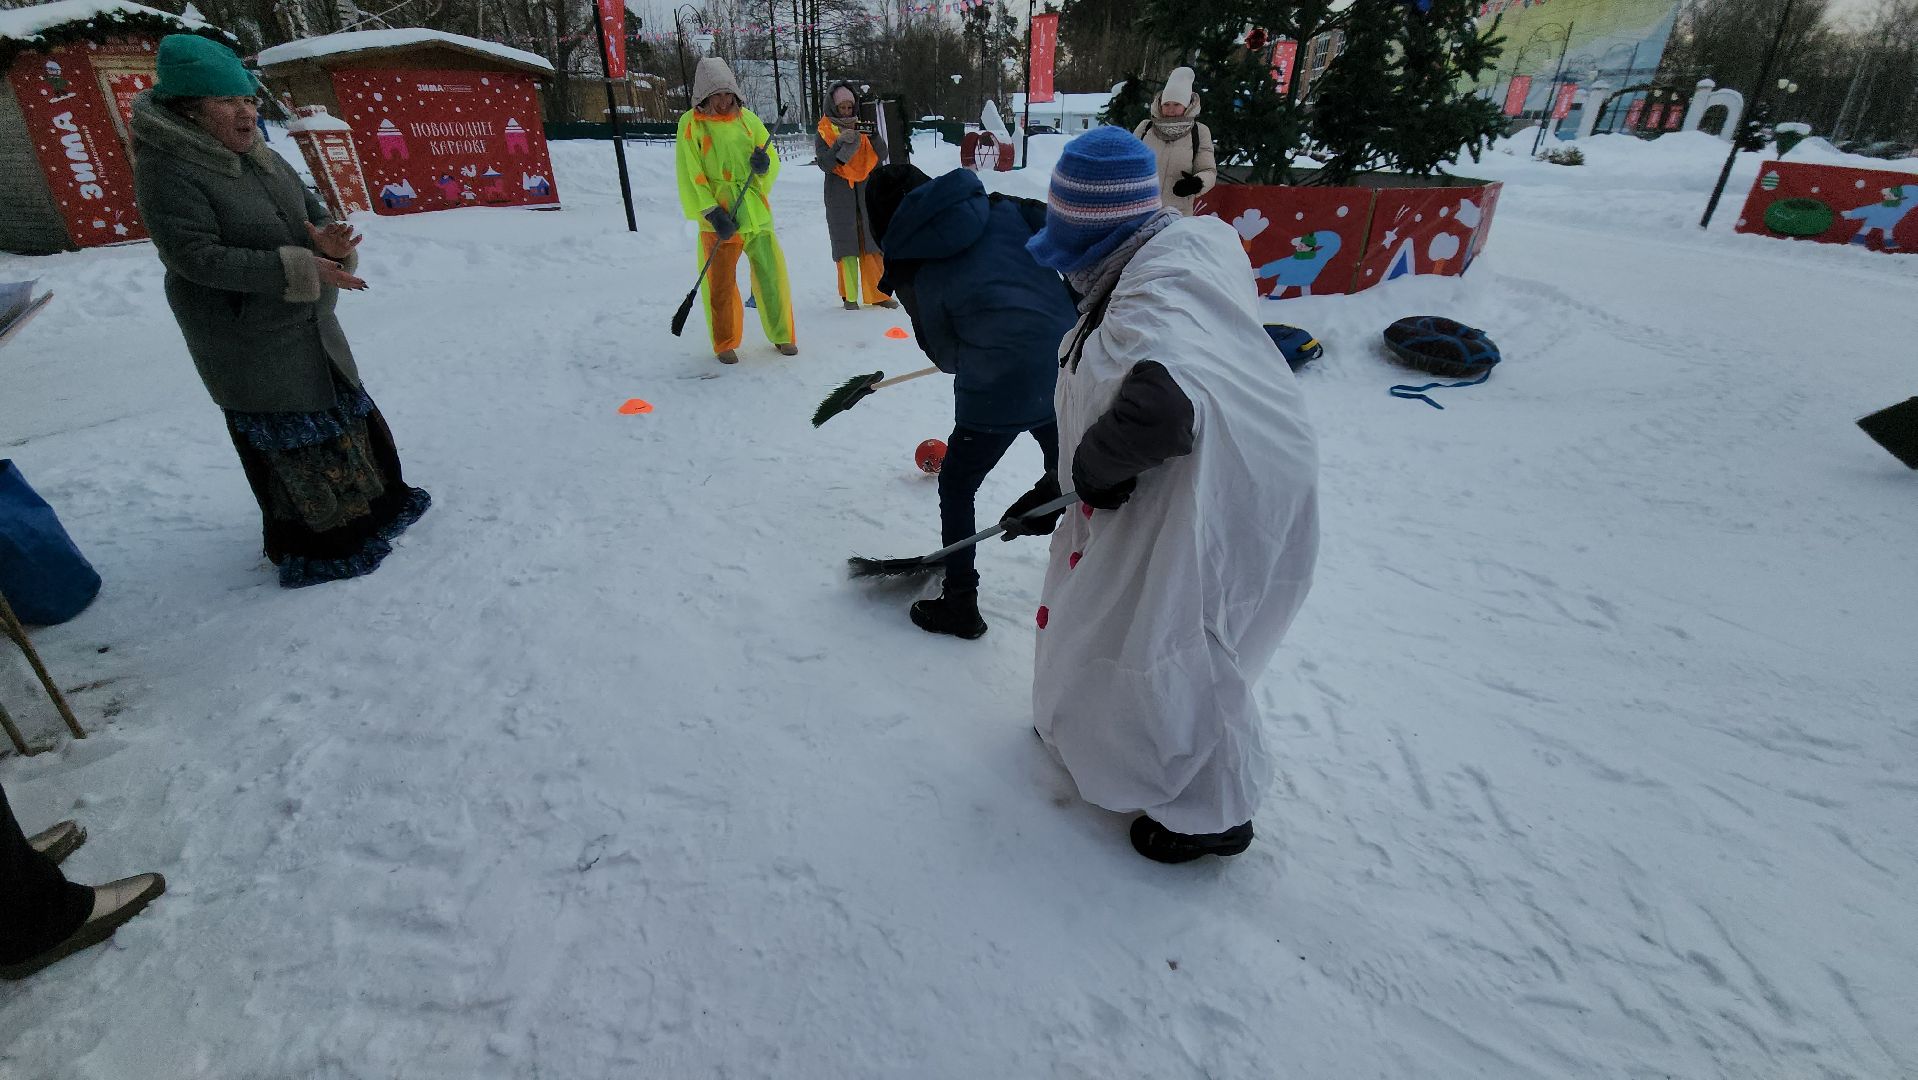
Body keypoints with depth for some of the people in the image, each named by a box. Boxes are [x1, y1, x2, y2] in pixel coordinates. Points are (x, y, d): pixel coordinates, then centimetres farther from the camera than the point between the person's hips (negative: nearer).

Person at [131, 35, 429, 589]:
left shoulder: (261, 158, 5)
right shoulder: (165, 171, -16)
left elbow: (313, 212, 7)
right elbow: (198, 257, -22)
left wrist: (329, 240, -18)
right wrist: (297, 268, -29)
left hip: (310, 326, 7)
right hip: (247, 341, -7)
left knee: (343, 415, 16)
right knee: (288, 441, 1)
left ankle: (374, 502, 34)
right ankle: (314, 547, 13)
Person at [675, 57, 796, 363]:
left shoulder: (747, 119, 9)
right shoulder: (691, 124, -1)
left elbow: (773, 162, 11)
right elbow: (690, 176, -5)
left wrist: (765, 165, -13)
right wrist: (711, 212, -16)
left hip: (757, 213, 3)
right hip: (720, 219, -3)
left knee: (773, 275, 3)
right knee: (721, 284, 4)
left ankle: (782, 335, 20)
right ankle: (725, 344, 19)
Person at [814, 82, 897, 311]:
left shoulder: (863, 128, 12)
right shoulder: (824, 133, 5)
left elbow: (882, 156, 3)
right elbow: (825, 163, -8)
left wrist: (875, 136, -15)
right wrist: (841, 142, -19)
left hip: (866, 191, 3)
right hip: (840, 195, -3)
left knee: (874, 243, 1)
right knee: (846, 244, -4)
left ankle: (877, 293, 7)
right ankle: (849, 296, 0)